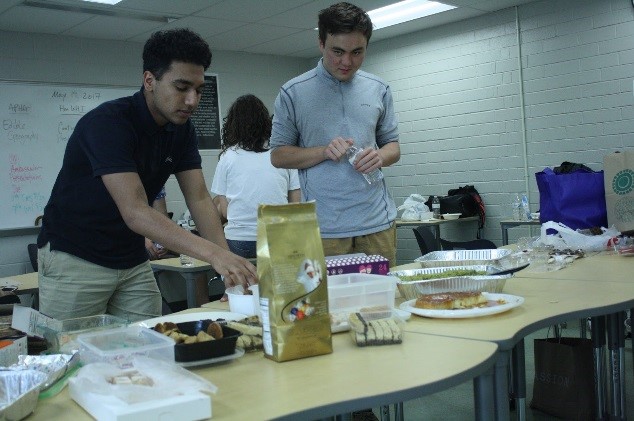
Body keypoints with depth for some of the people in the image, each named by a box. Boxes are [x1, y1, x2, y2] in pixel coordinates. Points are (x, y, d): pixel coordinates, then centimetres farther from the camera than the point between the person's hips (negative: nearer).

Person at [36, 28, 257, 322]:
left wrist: (228, 262, -24)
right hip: (74, 260, -6)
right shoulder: (107, 122, -25)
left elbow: (198, 198, -8)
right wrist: (213, 253, -44)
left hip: (133, 261, 6)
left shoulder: (182, 130, -2)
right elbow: (135, 211, -34)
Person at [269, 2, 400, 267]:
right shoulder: (293, 93, 0)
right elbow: (278, 155, 2)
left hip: (377, 222, 3)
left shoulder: (379, 90, 10)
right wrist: (324, 151, -14)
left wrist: (380, 156, -8)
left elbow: (393, 145, 15)